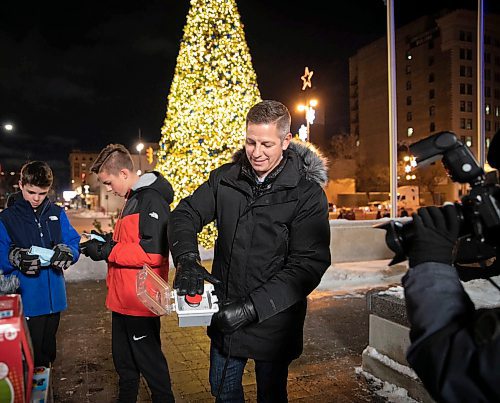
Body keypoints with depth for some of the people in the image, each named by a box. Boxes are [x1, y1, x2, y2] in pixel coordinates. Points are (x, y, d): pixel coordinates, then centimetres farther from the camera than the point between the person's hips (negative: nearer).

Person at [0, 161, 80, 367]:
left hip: (53, 298, 4)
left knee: (47, 353, 22)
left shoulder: (57, 213, 5)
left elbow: (75, 244, 2)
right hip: (25, 302, -3)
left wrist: (66, 251, -19)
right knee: (31, 360, 5)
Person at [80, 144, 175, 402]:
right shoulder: (134, 199, 13)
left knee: (149, 360, 6)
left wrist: (107, 251, -20)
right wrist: (107, 241, 6)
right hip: (123, 299, 10)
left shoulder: (152, 200, -19)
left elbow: (153, 253, -27)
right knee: (123, 360, 22)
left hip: (140, 302, -10)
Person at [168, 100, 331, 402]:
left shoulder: (308, 194, -15)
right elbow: (186, 215, 1)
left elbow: (309, 264, -20)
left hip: (273, 321, -3)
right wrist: (187, 260, -20)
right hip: (225, 313, 4)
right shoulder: (225, 179, -2)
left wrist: (253, 307, -27)